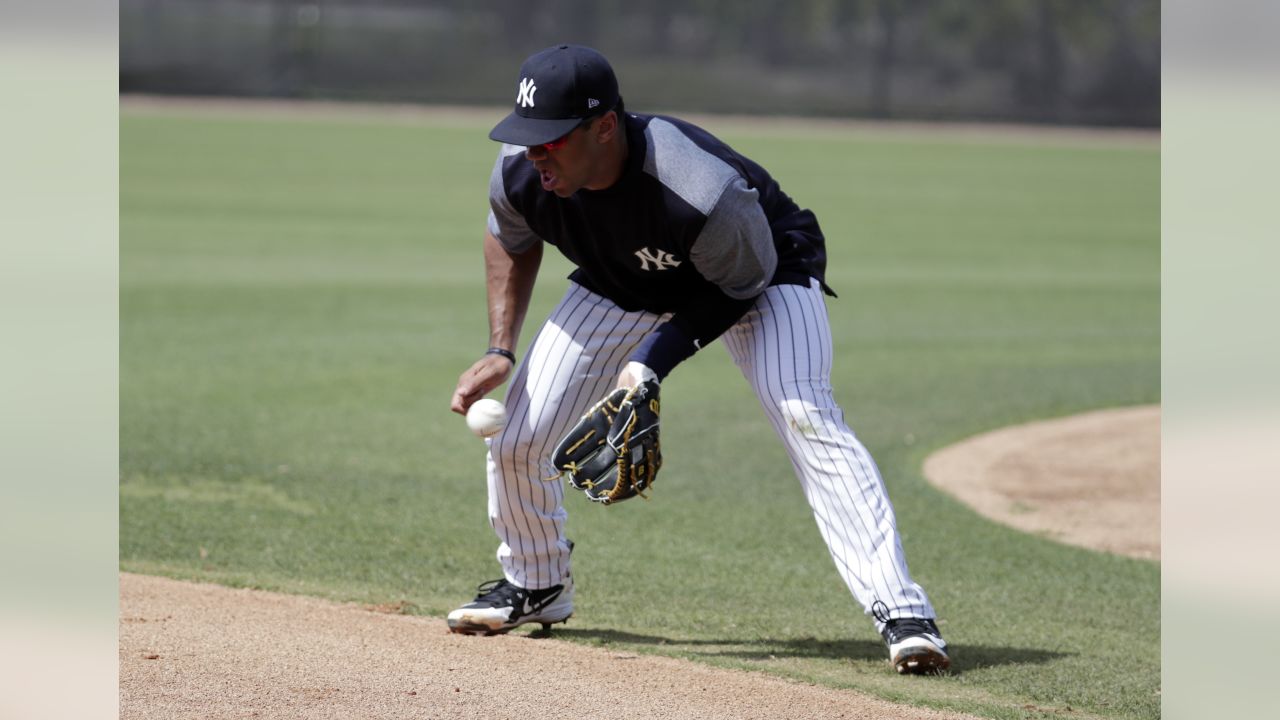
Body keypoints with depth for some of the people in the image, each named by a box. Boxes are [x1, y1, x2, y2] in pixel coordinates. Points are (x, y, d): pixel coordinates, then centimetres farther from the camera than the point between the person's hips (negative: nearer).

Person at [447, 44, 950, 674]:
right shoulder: (519, 174, -25)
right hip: (620, 285, 5)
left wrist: (652, 363, -29)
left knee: (804, 416, -29)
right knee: (515, 433, -4)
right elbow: (512, 241, 1)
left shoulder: (705, 192, -42)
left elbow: (743, 284, -22)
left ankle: (900, 610, -31)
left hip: (760, 276, -5)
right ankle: (534, 585, 25)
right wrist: (500, 350, -8)